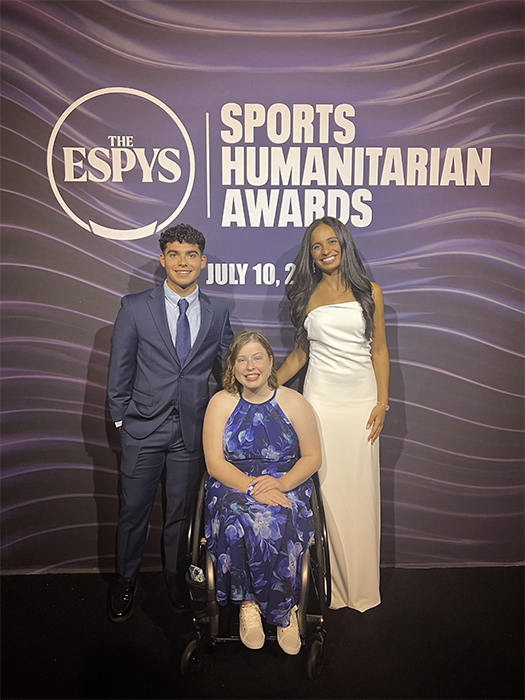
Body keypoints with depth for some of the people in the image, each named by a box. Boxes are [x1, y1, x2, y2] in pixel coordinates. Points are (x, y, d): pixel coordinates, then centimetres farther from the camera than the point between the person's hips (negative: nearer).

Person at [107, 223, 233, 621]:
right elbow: (120, 370, 1)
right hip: (144, 430, -1)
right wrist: (122, 418, -1)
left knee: (180, 513, 15)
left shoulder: (217, 314, 4)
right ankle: (126, 584, 36)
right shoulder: (135, 308, -2)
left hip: (193, 431, 1)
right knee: (134, 511, 12)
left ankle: (176, 581, 37)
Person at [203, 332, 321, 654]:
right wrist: (251, 487, -21)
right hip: (233, 486, 0)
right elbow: (214, 462, -5)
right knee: (242, 522, -32)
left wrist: (281, 483, -18)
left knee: (276, 522, -32)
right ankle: (284, 609, -11)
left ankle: (251, 602, -8)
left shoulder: (294, 402, 3)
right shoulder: (221, 402, 2)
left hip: (285, 486, 0)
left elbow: (313, 457, 1)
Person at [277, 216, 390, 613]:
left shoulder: (369, 292, 6)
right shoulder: (306, 296, 8)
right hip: (320, 400, 0)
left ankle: (362, 586, 22)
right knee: (326, 490, 2)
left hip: (362, 399, 0)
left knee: (360, 492, 5)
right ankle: (332, 584, 18)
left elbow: (379, 349, 6)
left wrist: (382, 401, -2)